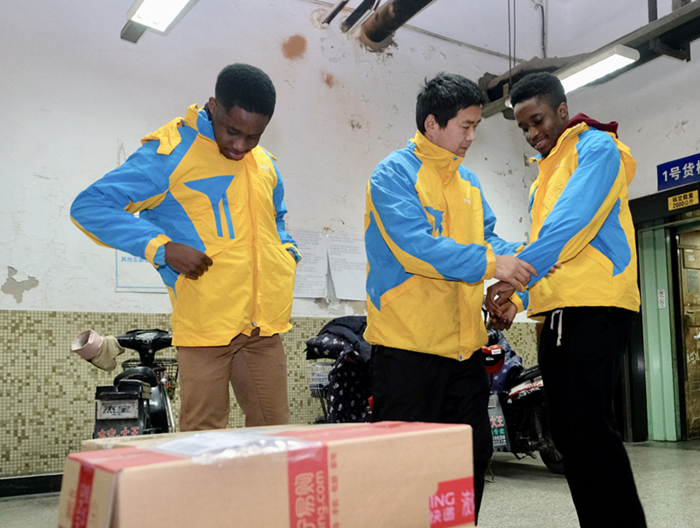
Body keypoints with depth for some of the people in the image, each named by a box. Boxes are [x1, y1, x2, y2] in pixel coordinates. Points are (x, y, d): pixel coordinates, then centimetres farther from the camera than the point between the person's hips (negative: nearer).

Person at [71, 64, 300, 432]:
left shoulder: (265, 164, 14)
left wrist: (285, 251, 11)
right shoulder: (170, 153, -7)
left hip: (265, 325, 6)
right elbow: (89, 206, -9)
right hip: (205, 326, -6)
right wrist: (162, 248, -19)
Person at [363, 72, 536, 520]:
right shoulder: (394, 173, -9)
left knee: (474, 457, 16)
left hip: (464, 344, 8)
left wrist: (518, 257, -7)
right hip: (408, 343, -8)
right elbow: (415, 247, -21)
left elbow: (487, 235, 14)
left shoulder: (468, 181, 16)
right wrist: (491, 264, -23)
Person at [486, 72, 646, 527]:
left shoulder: (597, 147, -1)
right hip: (556, 311, 9)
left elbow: (571, 223, -16)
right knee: (567, 432, 8)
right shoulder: (546, 171, 25)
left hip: (597, 306, -8)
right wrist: (514, 294, 6)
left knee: (590, 426, -13)